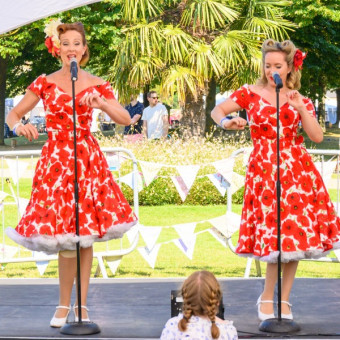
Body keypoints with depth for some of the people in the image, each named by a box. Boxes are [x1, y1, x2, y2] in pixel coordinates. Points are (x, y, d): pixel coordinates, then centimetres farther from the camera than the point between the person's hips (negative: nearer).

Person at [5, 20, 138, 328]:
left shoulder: (96, 84, 5)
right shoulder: (45, 83, 3)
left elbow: (125, 119, 0)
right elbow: (13, 114, 7)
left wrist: (102, 103, -18)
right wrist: (18, 126, -16)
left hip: (88, 161, 1)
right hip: (55, 160, -1)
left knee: (84, 238, 0)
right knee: (67, 241, -5)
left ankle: (81, 305, 11)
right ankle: (65, 305, 11)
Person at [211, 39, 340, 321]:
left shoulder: (299, 100, 9)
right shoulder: (250, 94, 5)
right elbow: (216, 111, 6)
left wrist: (300, 108, -11)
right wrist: (226, 122, -15)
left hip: (297, 169, 3)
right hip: (264, 169, -3)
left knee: (296, 233, 0)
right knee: (278, 234, -8)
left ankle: (283, 299, 10)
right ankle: (267, 297, 8)